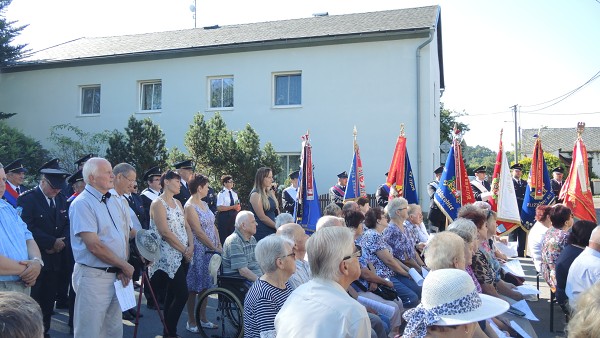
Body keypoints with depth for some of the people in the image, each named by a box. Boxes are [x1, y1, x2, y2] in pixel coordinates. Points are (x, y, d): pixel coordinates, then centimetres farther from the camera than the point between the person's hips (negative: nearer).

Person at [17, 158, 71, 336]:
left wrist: (62, 242, -8)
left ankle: (45, 331, 23)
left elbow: (67, 224, 10)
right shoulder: (27, 198, -8)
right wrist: (52, 242, -16)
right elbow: (28, 227, -18)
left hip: (56, 259, 6)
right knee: (33, 301, 0)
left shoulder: (61, 199, 12)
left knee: (49, 300, 12)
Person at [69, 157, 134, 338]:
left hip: (116, 275, 7)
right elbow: (94, 246, -20)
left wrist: (123, 268, -4)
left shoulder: (114, 202, 10)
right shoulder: (82, 204, -14)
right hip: (93, 276, -7)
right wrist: (125, 266, -12)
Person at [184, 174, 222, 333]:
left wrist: (219, 245, 4)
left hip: (210, 250, 8)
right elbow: (199, 232, -18)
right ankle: (191, 321, 15)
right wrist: (214, 248, -16)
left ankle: (203, 319, 23)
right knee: (194, 287, 3)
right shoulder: (190, 206, -13)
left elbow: (213, 226, 12)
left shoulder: (204, 204, 12)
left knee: (205, 284, 13)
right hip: (198, 250, -8)